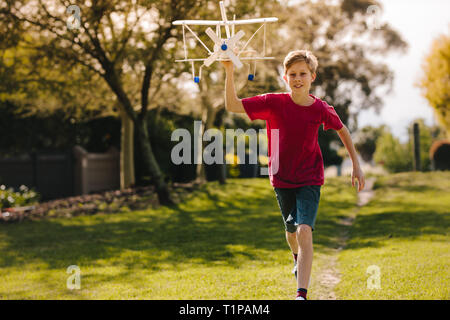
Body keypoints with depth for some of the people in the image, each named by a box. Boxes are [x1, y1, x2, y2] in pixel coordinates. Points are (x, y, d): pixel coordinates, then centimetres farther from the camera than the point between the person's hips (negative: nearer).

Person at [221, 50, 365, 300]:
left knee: (305, 230, -20)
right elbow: (233, 106, -16)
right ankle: (298, 259, 56)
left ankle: (302, 293, -23)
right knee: (291, 230, 20)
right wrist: (230, 72, -28)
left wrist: (356, 165, 10)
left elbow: (342, 129, 9)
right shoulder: (273, 103, -12)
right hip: (282, 180, 2)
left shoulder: (321, 109, -10)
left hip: (310, 180, -2)